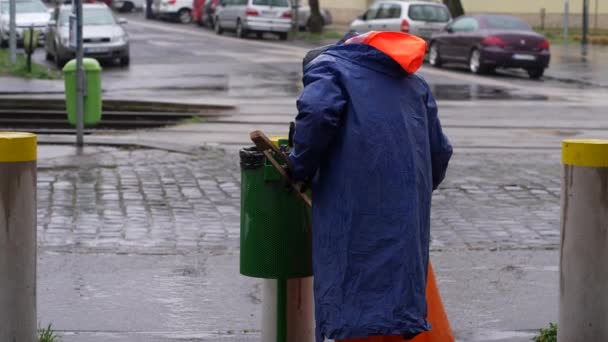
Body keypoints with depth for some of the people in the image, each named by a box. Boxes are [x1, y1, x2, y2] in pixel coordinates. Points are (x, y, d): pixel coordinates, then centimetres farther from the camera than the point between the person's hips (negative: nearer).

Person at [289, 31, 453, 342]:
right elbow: (439, 151, 22)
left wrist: (301, 168, -1)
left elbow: (317, 112, -13)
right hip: (408, 212, 6)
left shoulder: (326, 65, 10)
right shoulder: (412, 82, 28)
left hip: (354, 204, -6)